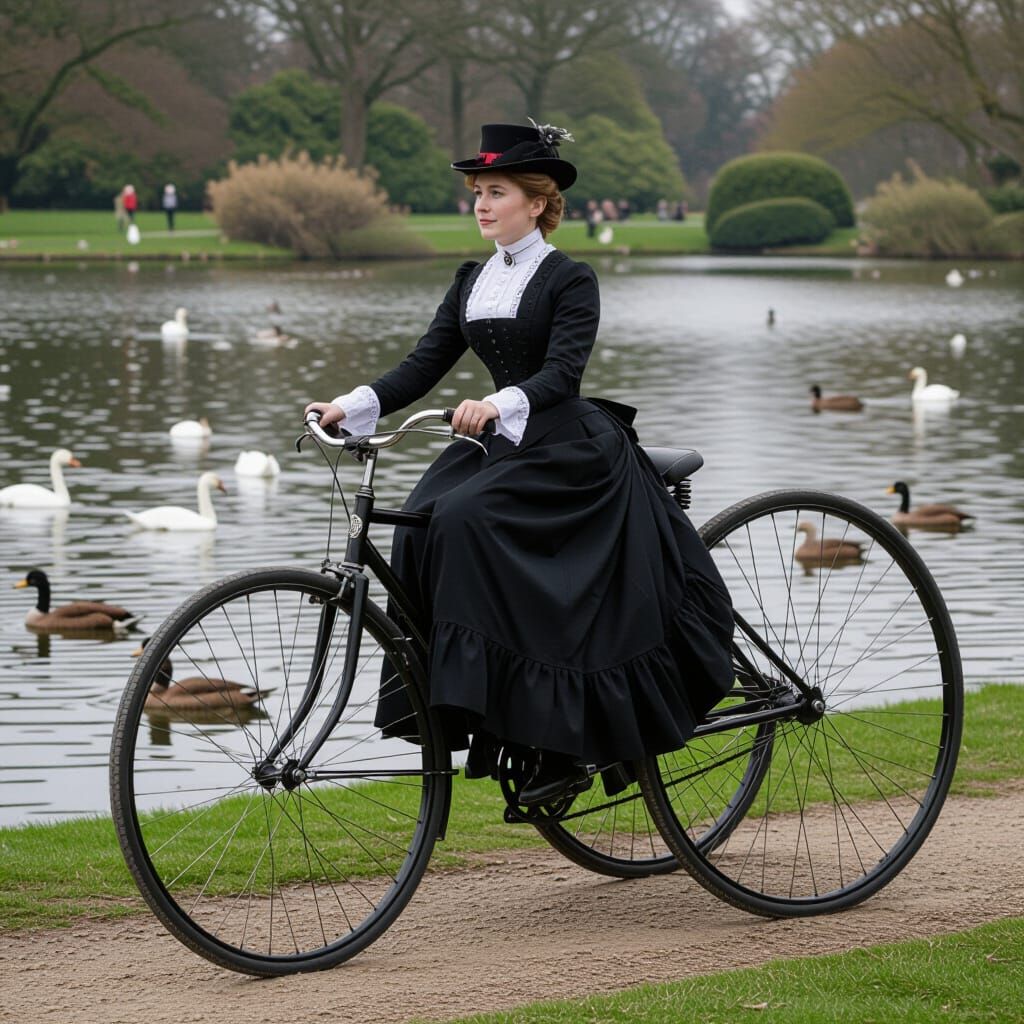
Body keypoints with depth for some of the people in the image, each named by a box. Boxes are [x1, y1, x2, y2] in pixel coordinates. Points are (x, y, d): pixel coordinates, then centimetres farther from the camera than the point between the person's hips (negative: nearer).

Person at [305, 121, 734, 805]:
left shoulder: (570, 281, -8)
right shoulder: (473, 281, 13)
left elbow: (562, 373, -21)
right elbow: (425, 365, 8)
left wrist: (499, 405, -39)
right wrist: (354, 406, -7)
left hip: (574, 450, -7)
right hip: (509, 448, 7)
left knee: (467, 519, -27)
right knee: (422, 528, -18)